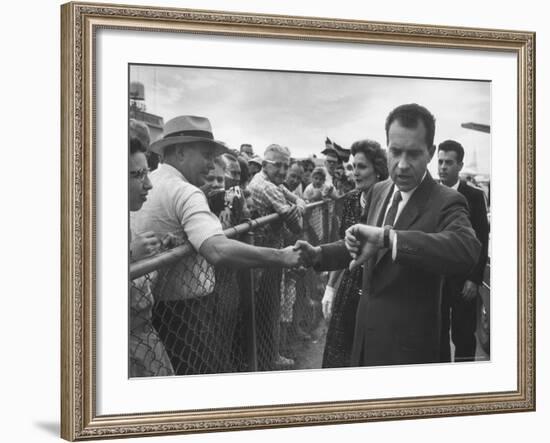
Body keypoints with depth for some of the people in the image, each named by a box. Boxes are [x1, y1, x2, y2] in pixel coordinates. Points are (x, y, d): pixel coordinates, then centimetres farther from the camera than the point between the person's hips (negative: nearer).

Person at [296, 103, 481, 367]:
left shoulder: (446, 203, -19)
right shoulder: (378, 192, 4)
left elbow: (467, 251, -40)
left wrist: (386, 237, -45)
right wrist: (319, 254, 1)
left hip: (407, 340, -6)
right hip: (366, 330, 6)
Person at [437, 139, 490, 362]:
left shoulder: (474, 196, -1)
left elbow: (482, 241, -3)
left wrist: (474, 279, -9)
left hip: (463, 281, -2)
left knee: (464, 336, 3)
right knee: (437, 335, 6)